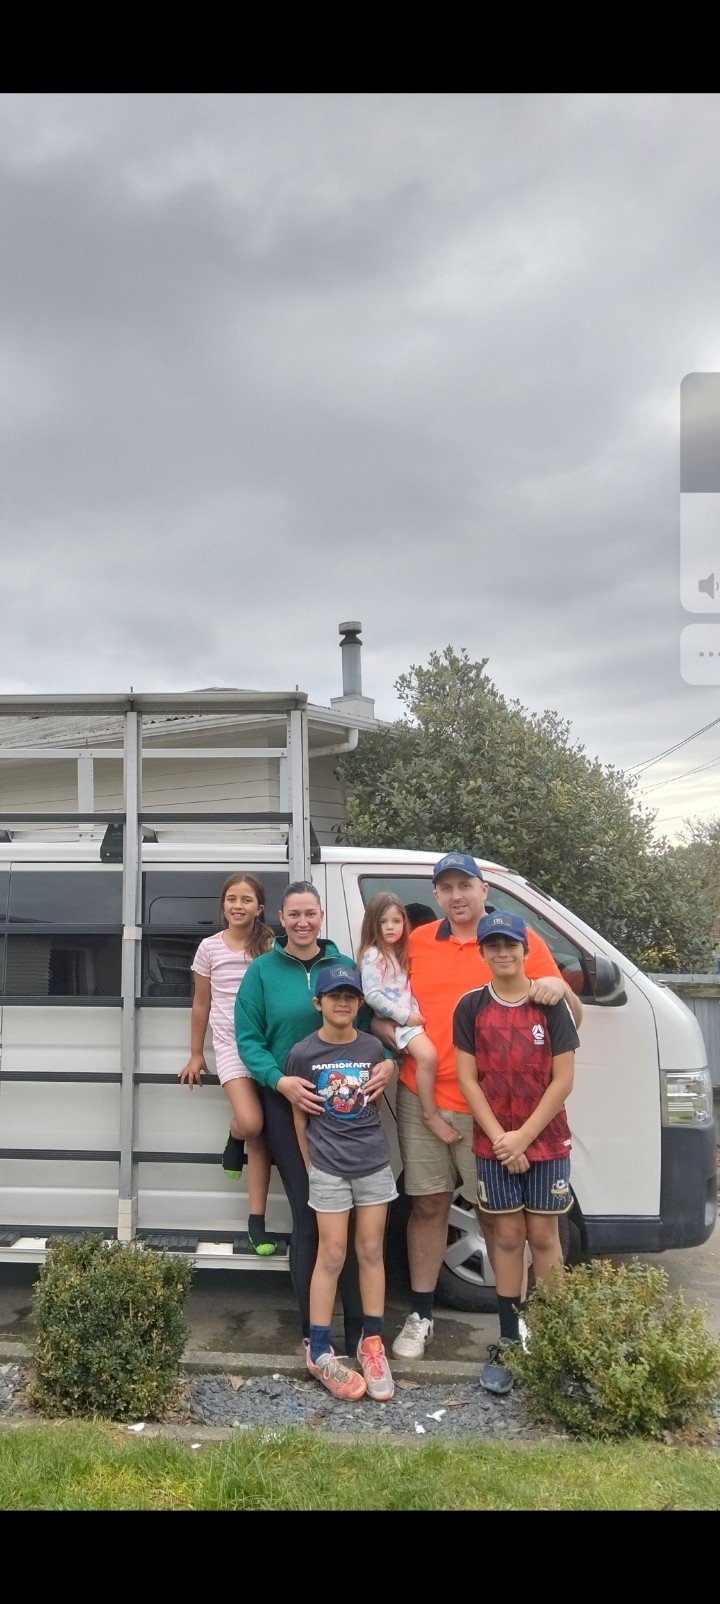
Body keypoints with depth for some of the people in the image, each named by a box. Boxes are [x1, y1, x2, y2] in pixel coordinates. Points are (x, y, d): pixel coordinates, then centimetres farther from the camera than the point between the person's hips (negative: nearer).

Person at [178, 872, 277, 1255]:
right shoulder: (210, 948, 3)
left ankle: (256, 1221, 10)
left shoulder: (270, 947, 1)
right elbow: (201, 1004, 10)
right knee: (251, 1123, -21)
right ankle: (234, 1137, 17)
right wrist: (196, 1055, 11)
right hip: (229, 1043, -1)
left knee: (259, 1132, 1)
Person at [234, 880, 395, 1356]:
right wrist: (280, 1080, -18)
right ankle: (314, 1330, 16)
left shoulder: (347, 966, 7)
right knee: (308, 1216, 3)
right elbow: (248, 1039, -2)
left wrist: (386, 1062, -13)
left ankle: (358, 1327, 12)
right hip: (289, 1105, -1)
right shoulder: (263, 970, 1)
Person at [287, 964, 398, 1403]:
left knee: (372, 1251, 8)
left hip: (375, 1163, 3)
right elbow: (299, 1114, 0)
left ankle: (372, 1343, 20)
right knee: (332, 1255, 0)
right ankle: (320, 1352, 10)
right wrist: (310, 1164, 1)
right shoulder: (303, 1053, -7)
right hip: (329, 1168, -3)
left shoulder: (373, 1047, 0)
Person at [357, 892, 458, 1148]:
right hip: (393, 1021, -9)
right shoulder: (372, 955, -8)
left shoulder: (396, 953, 19)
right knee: (427, 1056, -26)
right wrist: (405, 1016, -16)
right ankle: (430, 1114, -14)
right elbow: (372, 996, -16)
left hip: (408, 1017, 9)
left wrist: (415, 1012, 8)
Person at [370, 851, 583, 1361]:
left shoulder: (522, 940, 1)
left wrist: (560, 990, -20)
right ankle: (420, 1317, 25)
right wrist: (389, 1030, -6)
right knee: (428, 1206, 11)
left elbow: (573, 1018, 1)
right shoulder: (417, 942, 8)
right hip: (420, 1098, 2)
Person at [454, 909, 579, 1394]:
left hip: (546, 1141, -1)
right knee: (508, 1237, 7)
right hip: (494, 1145, 1)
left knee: (543, 1237, 6)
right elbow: (468, 1079, -2)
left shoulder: (551, 1006, -4)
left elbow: (563, 1081, -6)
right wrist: (500, 1138, -10)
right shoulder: (471, 1008, -1)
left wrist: (523, 1137, -11)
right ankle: (508, 1341, 16)